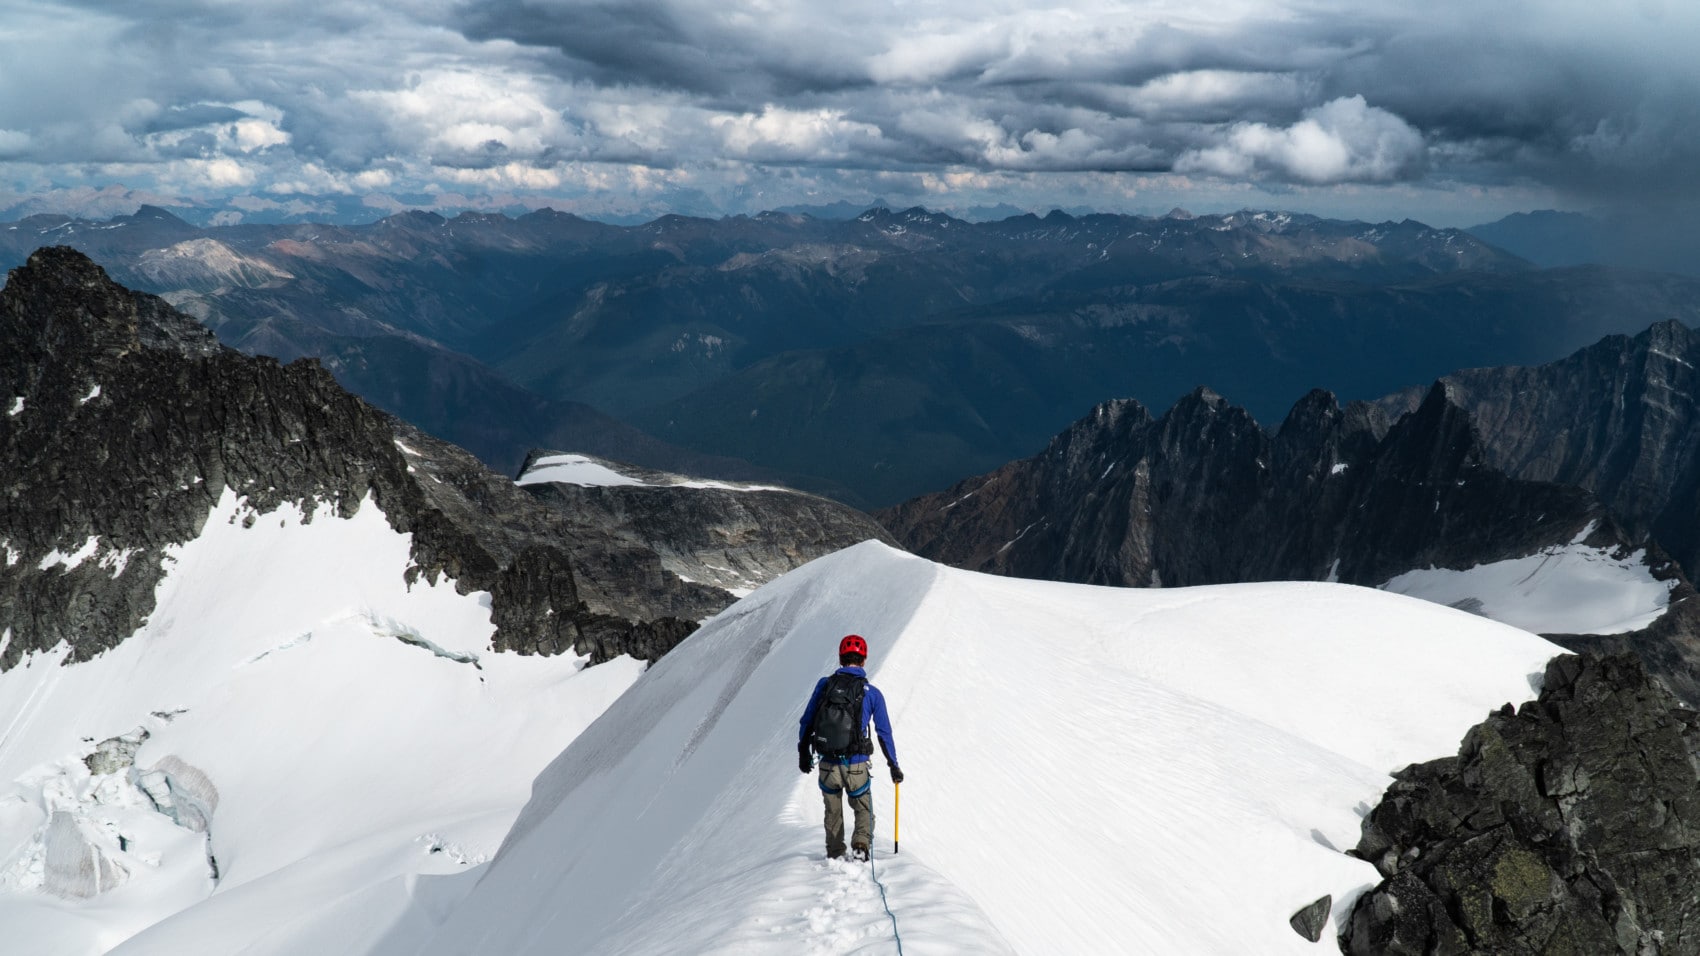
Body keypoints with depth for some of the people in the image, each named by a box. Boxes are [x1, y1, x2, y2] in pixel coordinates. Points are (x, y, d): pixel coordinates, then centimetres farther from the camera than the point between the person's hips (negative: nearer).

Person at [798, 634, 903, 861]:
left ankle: (834, 854, 27)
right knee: (863, 809, 19)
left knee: (833, 811, 24)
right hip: (857, 766, -1)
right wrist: (893, 765, 11)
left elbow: (806, 722, 6)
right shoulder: (872, 693, -4)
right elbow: (884, 733, 1)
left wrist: (803, 752, 19)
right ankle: (861, 843, -4)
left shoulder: (824, 684, -1)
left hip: (827, 764, 2)